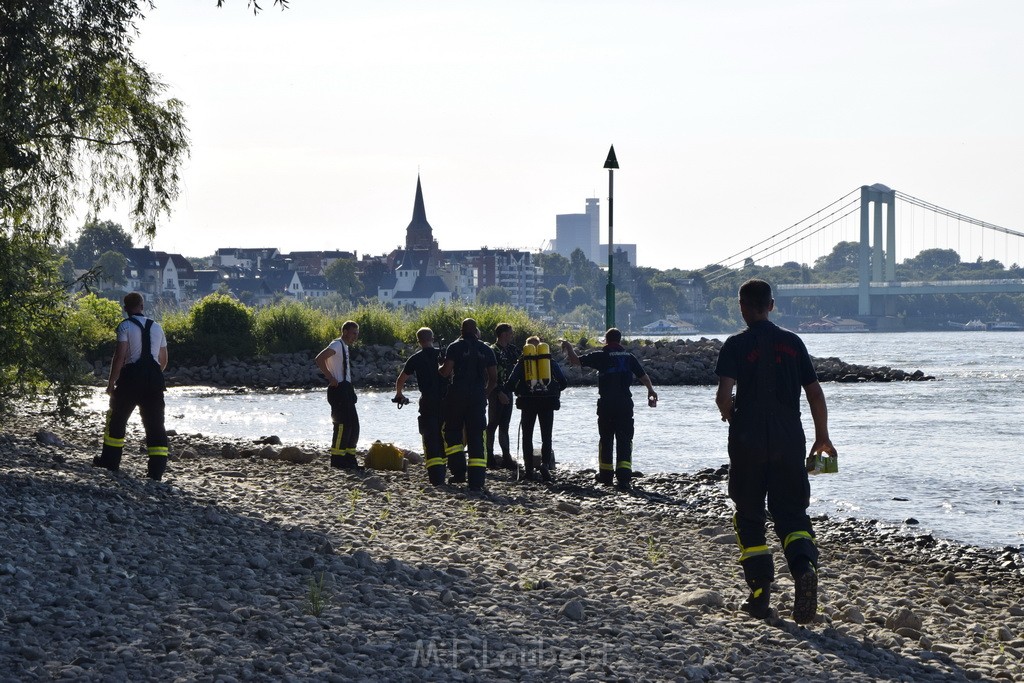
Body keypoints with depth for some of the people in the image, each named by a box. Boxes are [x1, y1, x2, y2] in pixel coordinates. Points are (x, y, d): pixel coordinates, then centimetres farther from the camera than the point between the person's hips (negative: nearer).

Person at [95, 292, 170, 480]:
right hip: (154, 378, 4)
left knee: (117, 419, 14)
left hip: (131, 378, -4)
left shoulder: (125, 326, -4)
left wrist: (111, 382, -9)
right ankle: (157, 468, -3)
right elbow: (163, 360, 15)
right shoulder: (157, 327, 13)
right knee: (155, 424, 4)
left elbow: (120, 356, -13)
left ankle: (110, 461, 21)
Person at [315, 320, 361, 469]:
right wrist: (331, 378, -21)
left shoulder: (347, 347, 19)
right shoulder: (337, 345, -11)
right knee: (343, 424, -11)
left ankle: (349, 459, 13)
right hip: (338, 389, -10)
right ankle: (337, 460, -8)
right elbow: (319, 359, -25)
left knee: (354, 425, 9)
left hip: (347, 390, 10)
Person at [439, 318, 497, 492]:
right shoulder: (486, 350, 8)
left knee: (453, 433, 13)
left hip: (457, 396, -2)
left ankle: (459, 471, 2)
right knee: (476, 438, 2)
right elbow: (493, 378, 8)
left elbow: (446, 371, -10)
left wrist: (439, 370, 12)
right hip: (478, 397, 2)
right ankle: (476, 481, -4)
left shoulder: (455, 347, -2)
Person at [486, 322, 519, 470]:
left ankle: (506, 457, 8)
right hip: (496, 394, -8)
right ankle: (489, 456, 0)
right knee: (493, 424, -4)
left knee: (504, 426, 8)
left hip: (506, 393, 8)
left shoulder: (510, 350, 11)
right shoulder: (492, 351, -12)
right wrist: (499, 393, -21)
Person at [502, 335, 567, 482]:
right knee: (546, 436, 3)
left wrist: (503, 392, 14)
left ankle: (528, 469, 5)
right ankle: (545, 464, -20)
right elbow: (563, 382, 7)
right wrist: (554, 391, 24)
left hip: (528, 402, -1)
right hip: (547, 402, 1)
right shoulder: (550, 361, 8)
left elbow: (511, 382, -3)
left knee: (527, 436, 9)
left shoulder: (523, 361, 5)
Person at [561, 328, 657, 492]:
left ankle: (606, 474, 22)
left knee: (606, 440, 14)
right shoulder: (629, 357, 6)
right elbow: (643, 376, 11)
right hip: (625, 404, 1)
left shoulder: (601, 356, -3)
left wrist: (568, 348, 18)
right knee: (625, 441, -1)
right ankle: (624, 476, -15)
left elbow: (576, 360, -2)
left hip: (606, 405, -1)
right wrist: (651, 391, 28)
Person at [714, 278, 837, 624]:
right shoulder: (793, 343, 5)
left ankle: (760, 594, 7)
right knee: (791, 513, 6)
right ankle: (805, 566, -22)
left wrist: (732, 418, 5)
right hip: (789, 441, 3)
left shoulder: (736, 345, -6)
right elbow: (815, 393, 6)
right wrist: (822, 437, 16)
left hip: (748, 443, -2)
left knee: (749, 517, 10)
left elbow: (724, 394, -17)